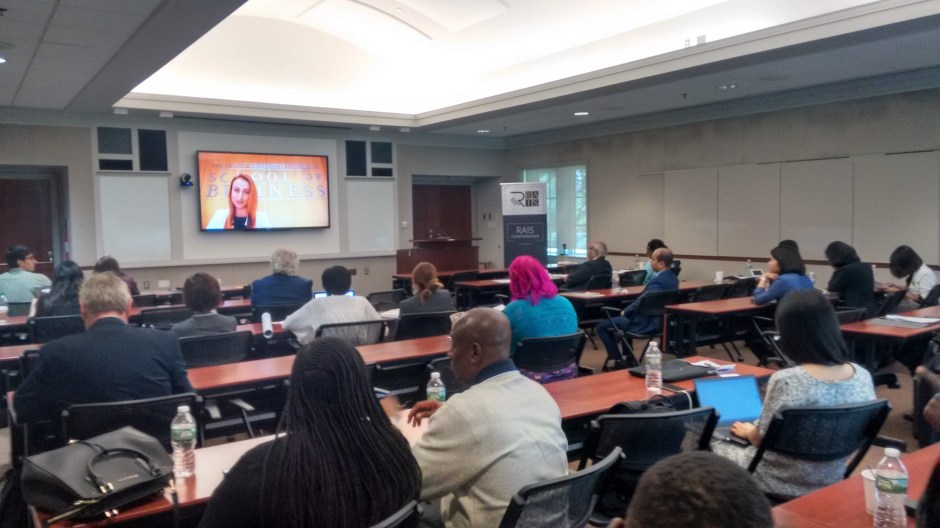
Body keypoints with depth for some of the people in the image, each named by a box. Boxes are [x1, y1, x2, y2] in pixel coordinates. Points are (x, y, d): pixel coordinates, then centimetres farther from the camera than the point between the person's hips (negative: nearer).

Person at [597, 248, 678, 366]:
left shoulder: (658, 281, -26)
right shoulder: (673, 277, 5)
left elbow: (641, 302, -30)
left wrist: (625, 311, -11)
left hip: (646, 324, -10)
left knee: (601, 327, -1)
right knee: (616, 319, 33)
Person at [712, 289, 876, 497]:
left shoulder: (785, 381, -30)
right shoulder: (862, 376, -11)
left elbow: (763, 439, -15)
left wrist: (748, 432, 9)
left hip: (782, 482, -6)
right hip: (831, 480, 6)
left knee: (713, 446, 23)